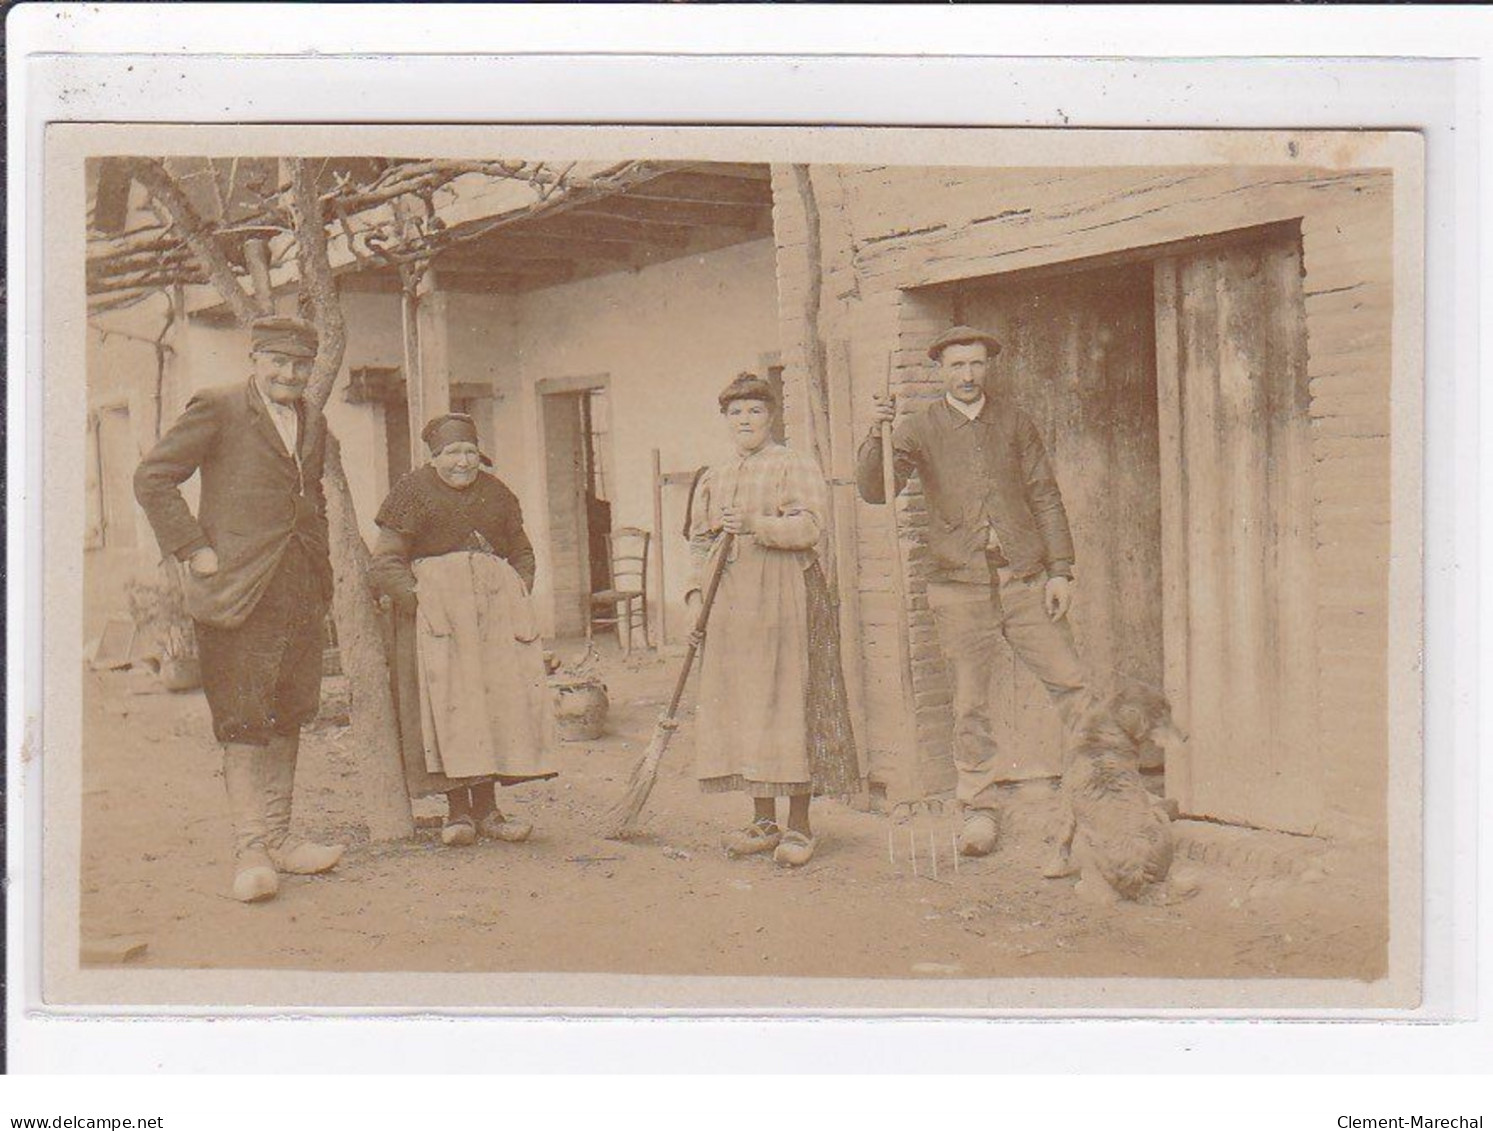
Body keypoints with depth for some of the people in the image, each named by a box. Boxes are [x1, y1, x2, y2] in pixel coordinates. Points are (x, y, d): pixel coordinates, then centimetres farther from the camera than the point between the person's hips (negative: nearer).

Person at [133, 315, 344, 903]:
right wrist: (194, 551, -11)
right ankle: (249, 849, -1)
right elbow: (152, 478, -6)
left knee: (286, 719, 10)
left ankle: (277, 837, 19)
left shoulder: (314, 425, 16)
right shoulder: (217, 409, -4)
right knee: (244, 723, -5)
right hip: (239, 590, -6)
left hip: (302, 593, 7)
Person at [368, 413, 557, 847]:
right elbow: (386, 561, -2)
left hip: (496, 601, 4)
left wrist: (518, 595, 7)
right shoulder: (413, 490, 3)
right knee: (447, 700, -10)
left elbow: (522, 553, 25)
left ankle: (486, 808, 4)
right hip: (434, 601, -4)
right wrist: (416, 601, -15)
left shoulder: (496, 492, 17)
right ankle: (457, 810, -5)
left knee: (500, 695, -2)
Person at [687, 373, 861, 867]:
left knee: (789, 700, -8)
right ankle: (763, 822, 12)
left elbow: (809, 527, -10)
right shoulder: (713, 479, 19)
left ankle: (799, 826, -2)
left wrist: (755, 525, -22)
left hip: (783, 599, -5)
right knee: (742, 703, 4)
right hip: (729, 604, 6)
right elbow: (700, 540, 21)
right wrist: (698, 592, 7)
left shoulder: (794, 466, 2)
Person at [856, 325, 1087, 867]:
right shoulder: (919, 428, 4)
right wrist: (875, 436, -24)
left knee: (1071, 684, 0)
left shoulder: (1013, 420, 9)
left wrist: (1061, 570, 2)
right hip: (959, 583, -1)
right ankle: (980, 811, 14)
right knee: (970, 704, 3)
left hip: (1024, 578, 1)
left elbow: (1045, 496, 9)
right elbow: (875, 491, -7)